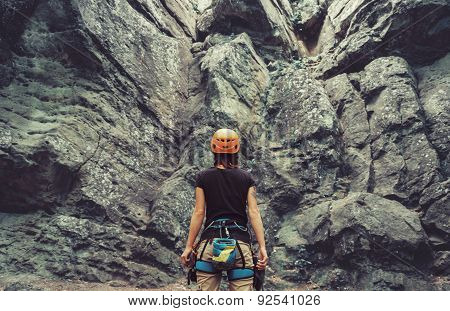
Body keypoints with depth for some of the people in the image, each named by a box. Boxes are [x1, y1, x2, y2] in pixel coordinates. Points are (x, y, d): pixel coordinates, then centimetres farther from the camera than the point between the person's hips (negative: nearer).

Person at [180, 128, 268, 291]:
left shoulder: (203, 177, 3)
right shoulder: (247, 178, 6)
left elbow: (199, 212, 1)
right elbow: (254, 212, -1)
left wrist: (188, 247, 6)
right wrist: (262, 247, -1)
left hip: (210, 241, 0)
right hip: (240, 240, 1)